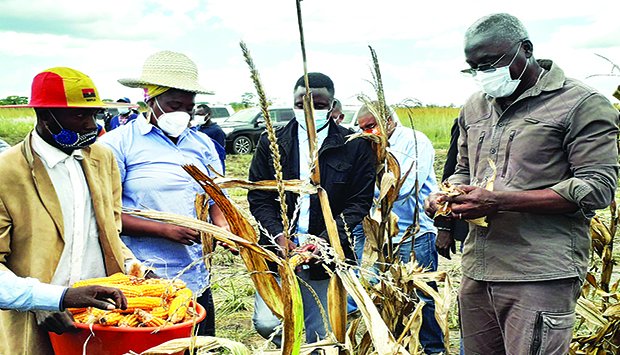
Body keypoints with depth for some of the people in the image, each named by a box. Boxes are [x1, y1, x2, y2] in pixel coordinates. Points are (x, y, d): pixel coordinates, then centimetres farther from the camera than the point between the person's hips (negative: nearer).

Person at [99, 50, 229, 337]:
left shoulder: (203, 145, 11)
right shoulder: (117, 144, -4)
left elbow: (217, 200, 11)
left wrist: (224, 227, -11)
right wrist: (164, 230, -17)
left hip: (196, 282, 5)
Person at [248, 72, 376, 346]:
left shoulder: (355, 147, -1)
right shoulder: (271, 143, 5)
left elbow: (359, 202, -2)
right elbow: (258, 197, 4)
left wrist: (325, 239, -14)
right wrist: (279, 235, -12)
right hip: (278, 251, 1)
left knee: (321, 337, 6)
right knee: (267, 324, -11)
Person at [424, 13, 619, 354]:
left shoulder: (582, 104, -5)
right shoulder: (474, 108, 16)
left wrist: (502, 201, -19)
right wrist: (445, 196, 3)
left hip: (541, 277, -6)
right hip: (476, 273, 6)